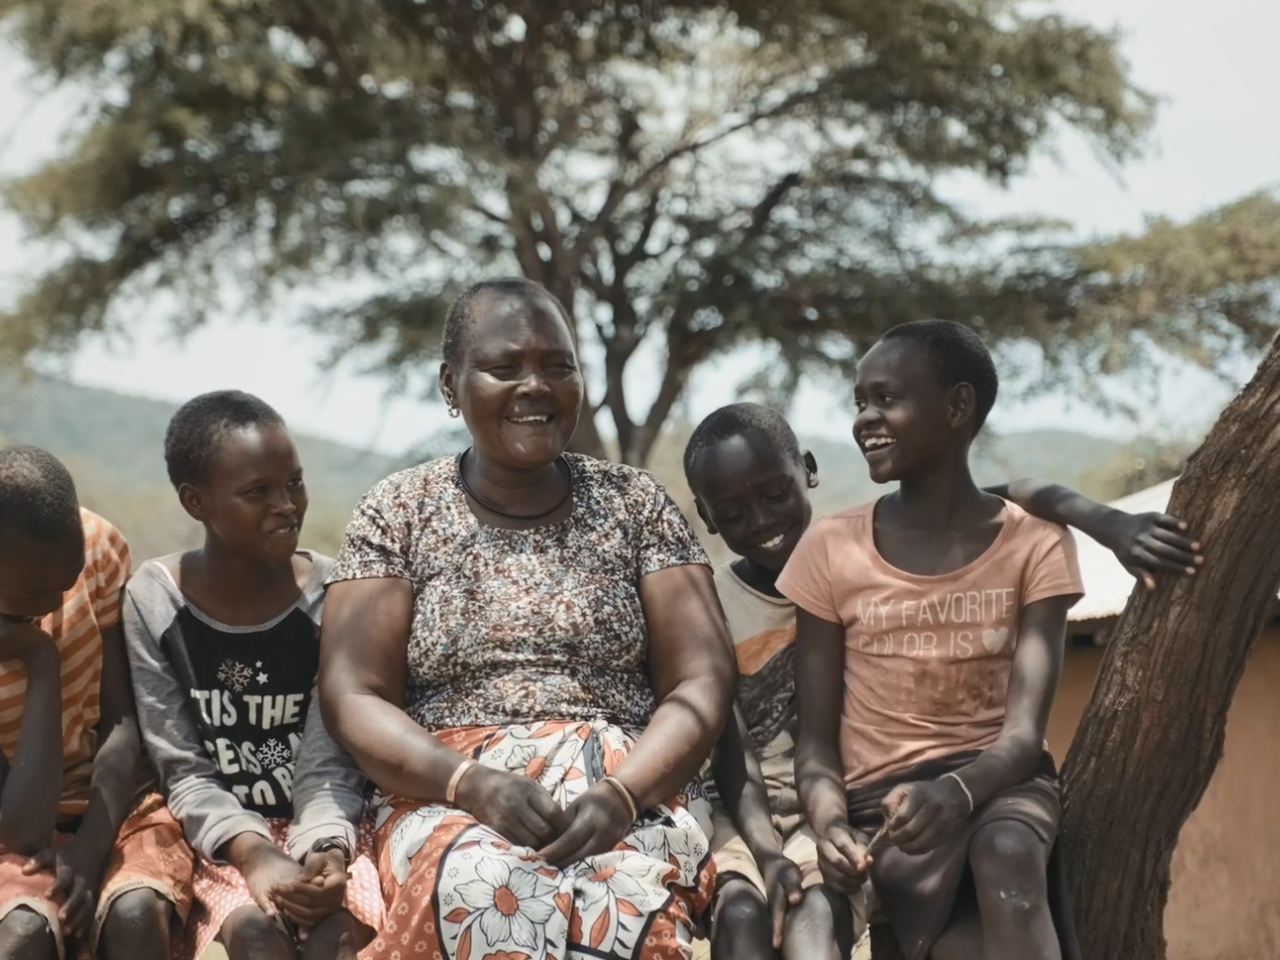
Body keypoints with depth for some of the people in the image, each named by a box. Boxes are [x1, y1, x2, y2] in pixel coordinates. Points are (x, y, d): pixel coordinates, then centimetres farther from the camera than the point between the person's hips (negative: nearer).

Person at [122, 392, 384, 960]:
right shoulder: (154, 603, -5)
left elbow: (327, 765, -6)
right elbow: (183, 773, -6)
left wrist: (324, 847, -27)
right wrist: (254, 852, -23)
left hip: (320, 826, 1)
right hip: (221, 834, 0)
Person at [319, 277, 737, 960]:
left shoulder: (634, 504, 10)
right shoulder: (398, 512, 8)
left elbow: (702, 681, 3)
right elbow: (353, 697, 1)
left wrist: (622, 793, -16)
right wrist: (472, 783, -17)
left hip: (631, 787, 1)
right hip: (448, 796, 0)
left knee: (623, 894, -35)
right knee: (482, 884, -37)